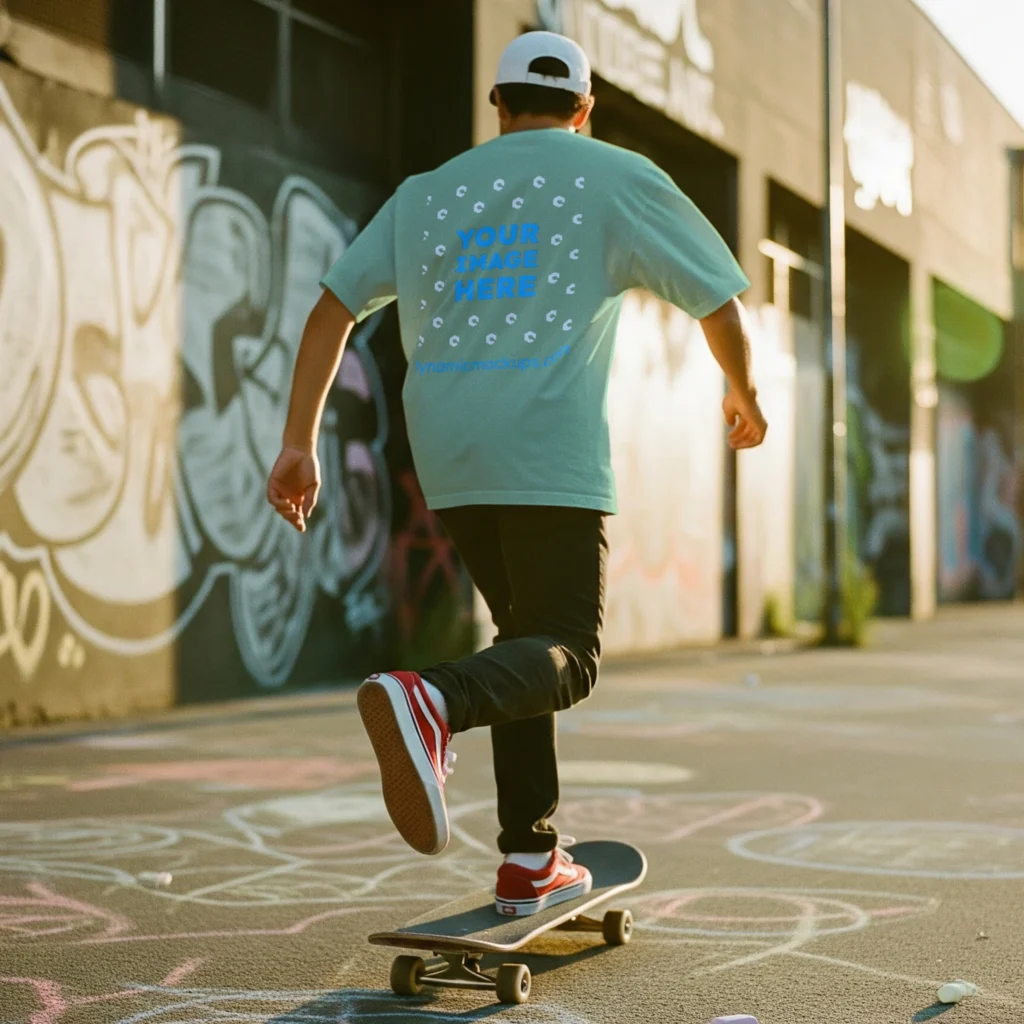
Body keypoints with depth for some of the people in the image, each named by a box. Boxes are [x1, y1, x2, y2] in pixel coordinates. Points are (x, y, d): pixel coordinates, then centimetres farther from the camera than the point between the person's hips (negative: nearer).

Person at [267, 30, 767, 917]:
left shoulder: (428, 193, 18)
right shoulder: (619, 179, 8)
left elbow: (333, 307, 11)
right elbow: (721, 301, 9)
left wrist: (300, 444, 11)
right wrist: (744, 395, 27)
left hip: (448, 459, 5)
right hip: (553, 454, -5)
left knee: (529, 636, 18)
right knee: (566, 658, -2)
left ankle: (530, 860, 15)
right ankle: (432, 703, -33)